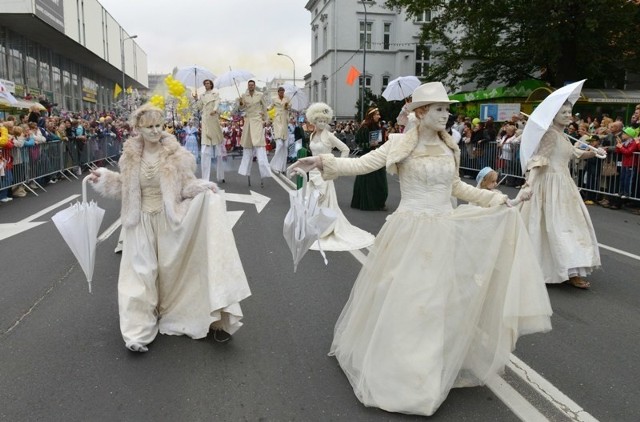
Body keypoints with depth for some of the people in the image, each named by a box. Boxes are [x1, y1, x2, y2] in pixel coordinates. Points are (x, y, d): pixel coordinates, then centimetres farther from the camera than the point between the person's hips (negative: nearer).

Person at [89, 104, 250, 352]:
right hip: (142, 221, 3)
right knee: (142, 271, 0)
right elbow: (126, 187, 14)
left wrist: (202, 188, -26)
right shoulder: (130, 156, 1)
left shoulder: (175, 154, -8)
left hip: (169, 219, -2)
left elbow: (186, 185, -7)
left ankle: (171, 314, 13)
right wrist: (104, 178, 5)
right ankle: (139, 328, 6)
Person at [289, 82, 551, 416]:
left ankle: (436, 367, 32)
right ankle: (399, 368, 22)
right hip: (411, 231, -5)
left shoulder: (449, 147, 8)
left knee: (441, 302, 12)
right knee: (403, 299, 2)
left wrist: (493, 199, 18)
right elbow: (360, 164, -14)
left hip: (446, 232, 5)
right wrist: (323, 162, -28)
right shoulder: (401, 144, -8)